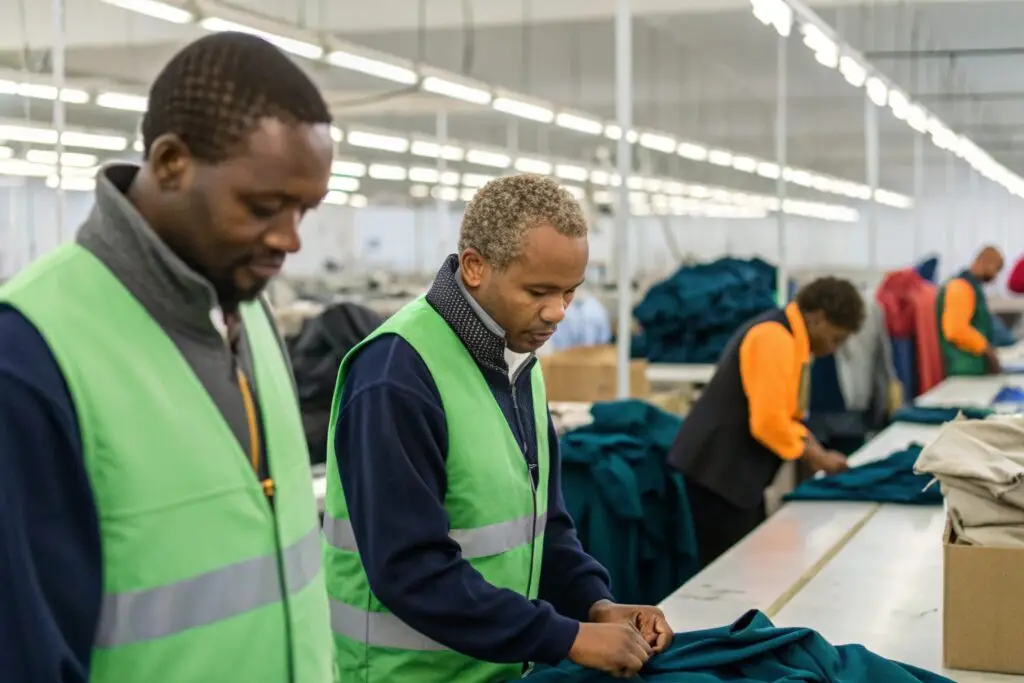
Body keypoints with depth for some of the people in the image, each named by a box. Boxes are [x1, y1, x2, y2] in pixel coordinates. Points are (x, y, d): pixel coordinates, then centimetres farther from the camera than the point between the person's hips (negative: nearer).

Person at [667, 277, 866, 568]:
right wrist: (813, 456, -10)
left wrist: (817, 454, 8)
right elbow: (768, 421, -25)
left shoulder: (792, 339, 13)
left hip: (736, 469, 10)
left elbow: (783, 413, 21)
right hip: (719, 469, -10)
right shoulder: (775, 337, -19)